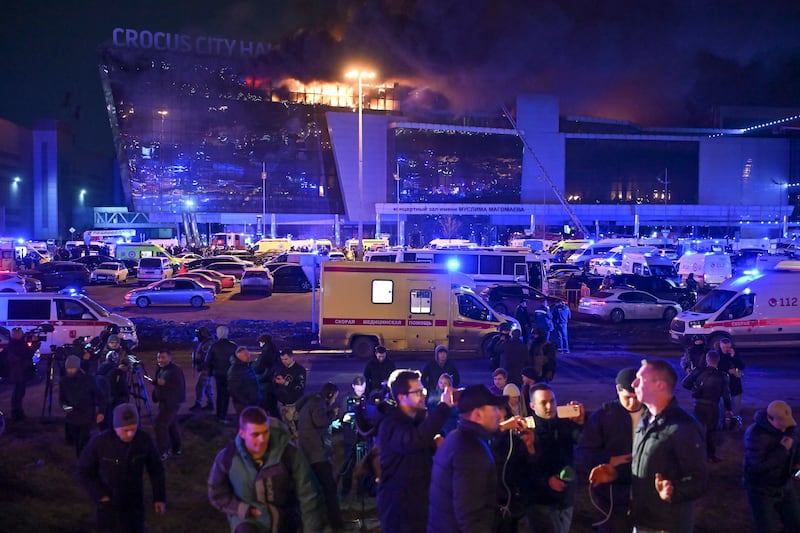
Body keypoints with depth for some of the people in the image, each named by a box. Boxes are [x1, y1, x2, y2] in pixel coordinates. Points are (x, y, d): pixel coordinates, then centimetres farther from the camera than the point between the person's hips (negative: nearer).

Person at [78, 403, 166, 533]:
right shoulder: (99, 442, -20)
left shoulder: (145, 441, -14)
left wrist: (159, 497, 2)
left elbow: (156, 470, 2)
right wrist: (100, 495, -12)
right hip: (108, 506, -1)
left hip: (134, 506, 1)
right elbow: (84, 472, -6)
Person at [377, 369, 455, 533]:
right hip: (399, 503, -7)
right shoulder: (390, 424, -16)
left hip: (424, 498, 7)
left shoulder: (422, 418, 10)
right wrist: (444, 406, -33)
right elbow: (413, 440, -36)